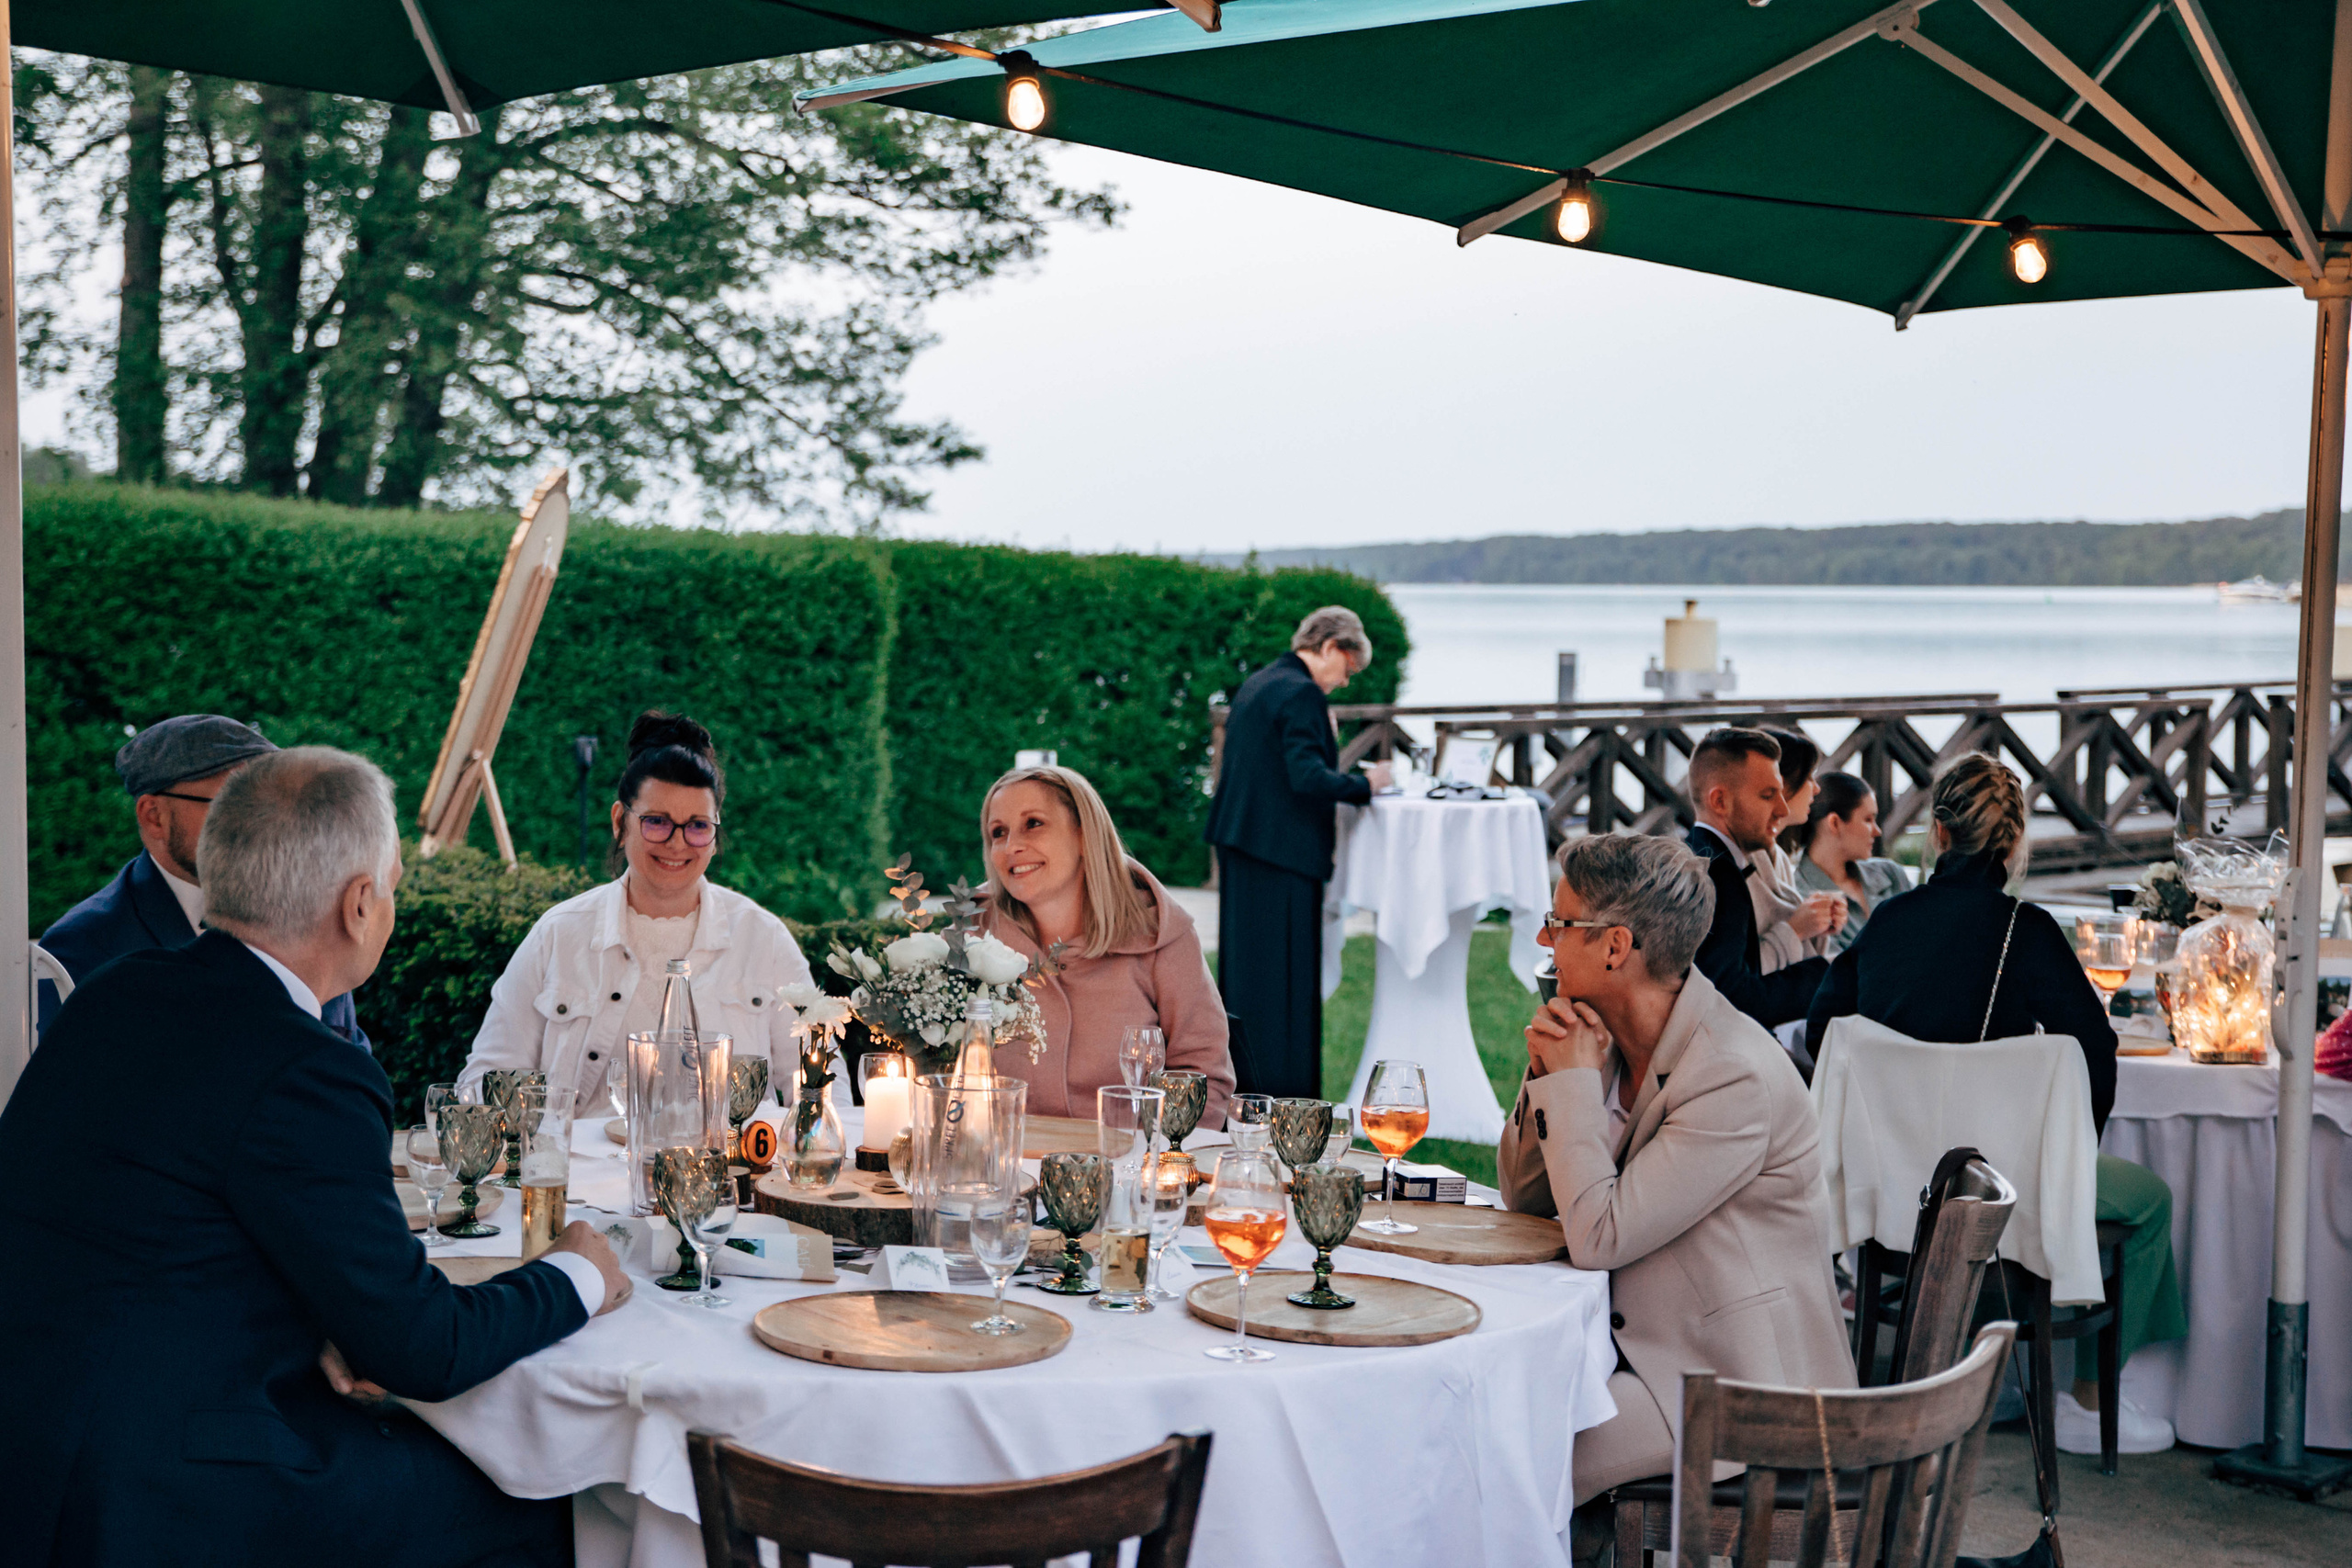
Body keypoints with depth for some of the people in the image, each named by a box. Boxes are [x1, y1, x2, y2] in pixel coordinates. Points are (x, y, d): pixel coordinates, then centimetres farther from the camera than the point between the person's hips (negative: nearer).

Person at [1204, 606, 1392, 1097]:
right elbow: (1307, 777, -24)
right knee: (1288, 968, -3)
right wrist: (1365, 784, -11)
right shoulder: (1302, 693, -16)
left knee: (1243, 961, 15)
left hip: (1240, 841, 10)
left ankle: (1240, 1080, 22)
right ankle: (1283, 1091, 1)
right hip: (1284, 849, -10)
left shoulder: (1255, 685, 14)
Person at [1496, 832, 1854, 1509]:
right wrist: (1547, 1070, -7)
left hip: (1735, 1381, -8)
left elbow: (1597, 1238, -25)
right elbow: (1525, 1194, 9)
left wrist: (1576, 1079, -17)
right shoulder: (1610, 1038, 3)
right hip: (1639, 1340, 8)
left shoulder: (1736, 1078, -23)